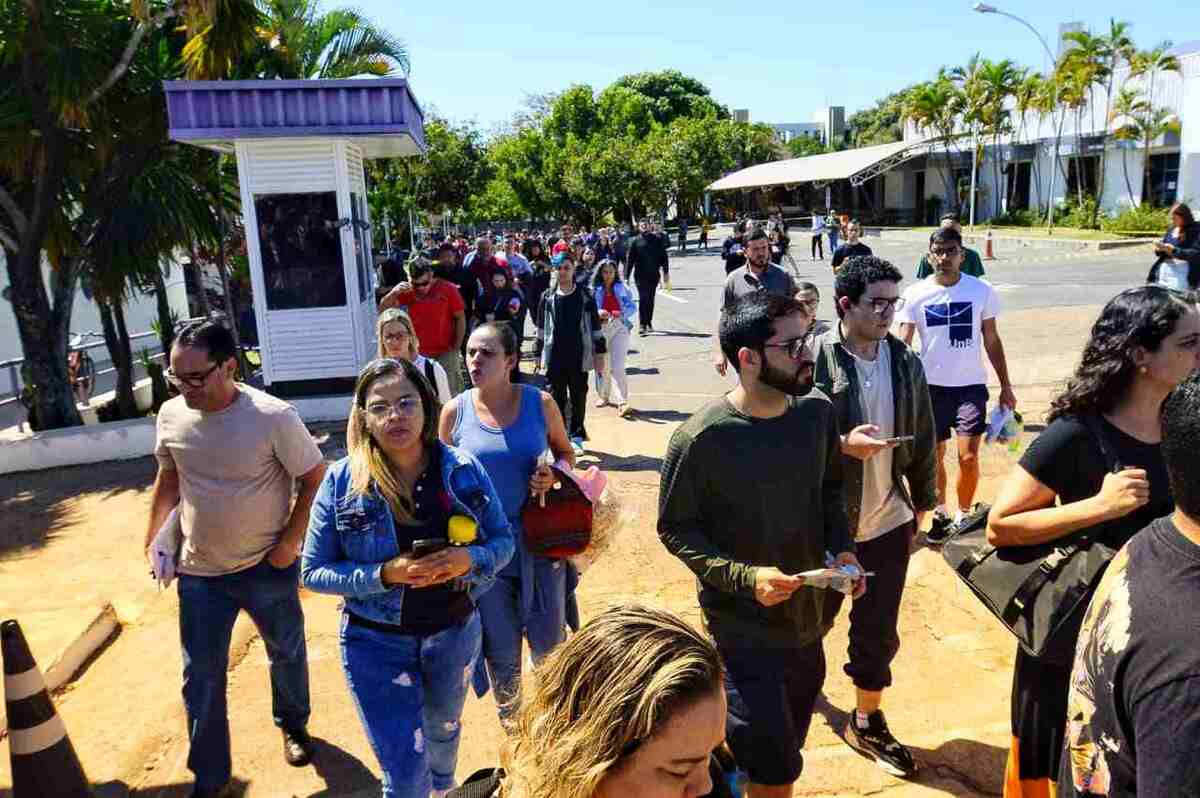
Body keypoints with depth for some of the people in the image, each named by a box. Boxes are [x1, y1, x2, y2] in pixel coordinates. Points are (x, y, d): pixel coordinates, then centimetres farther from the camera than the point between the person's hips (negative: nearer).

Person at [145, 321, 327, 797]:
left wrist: (290, 542, -14)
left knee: (286, 654, 20)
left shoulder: (273, 417, -22)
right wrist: (152, 538, 6)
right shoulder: (171, 416, -8)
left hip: (267, 567, -3)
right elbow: (168, 480, 9)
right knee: (200, 677, 10)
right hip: (199, 573, 3)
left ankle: (292, 727, 48)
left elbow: (316, 479, -13)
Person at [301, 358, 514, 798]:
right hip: (376, 642, -2)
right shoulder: (341, 481, -16)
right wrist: (385, 575, -26)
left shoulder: (463, 469, -12)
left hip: (455, 632, 3)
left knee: (443, 726, 30)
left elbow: (503, 540, -3)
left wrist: (469, 559, -25)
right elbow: (314, 572, -10)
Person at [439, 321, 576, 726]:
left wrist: (553, 475, -14)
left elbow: (566, 452, 9)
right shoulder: (455, 412, -5)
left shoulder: (540, 403, -6)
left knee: (549, 644, 12)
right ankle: (511, 720, 39)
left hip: (540, 540, 0)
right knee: (501, 653, 12)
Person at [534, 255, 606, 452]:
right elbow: (541, 329, 9)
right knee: (556, 398, 6)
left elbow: (595, 327, 4)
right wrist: (538, 355, 8)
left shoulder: (585, 297, 1)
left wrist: (599, 354, 1)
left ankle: (577, 436, 21)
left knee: (579, 398, 8)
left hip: (579, 358, -1)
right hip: (554, 358, 1)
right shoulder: (547, 297, 4)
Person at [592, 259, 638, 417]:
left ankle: (622, 403, -13)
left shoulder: (622, 288, 5)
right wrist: (598, 313, -21)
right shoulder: (594, 290, 2)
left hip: (619, 328, -1)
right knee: (602, 366, 13)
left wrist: (622, 313, -14)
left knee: (617, 367, -11)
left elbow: (632, 307, 5)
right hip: (600, 329, 1)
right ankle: (603, 396, 33)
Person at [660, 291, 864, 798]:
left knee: (786, 754, 23)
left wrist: (841, 546, -6)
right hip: (744, 629, -6)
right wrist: (745, 576, -23)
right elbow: (675, 528, -12)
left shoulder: (818, 411, -4)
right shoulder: (700, 439, -21)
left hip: (809, 620, 6)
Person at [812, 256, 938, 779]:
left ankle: (867, 723, 33)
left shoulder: (906, 362, -1)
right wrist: (841, 445, -28)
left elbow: (922, 440, 8)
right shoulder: (812, 360, -17)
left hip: (887, 520, 4)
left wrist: (922, 504, 12)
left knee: (878, 630, 13)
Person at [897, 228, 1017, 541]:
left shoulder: (982, 291, -2)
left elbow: (992, 341, 6)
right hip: (931, 385, 0)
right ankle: (940, 512, 31)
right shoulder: (916, 294, -5)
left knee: (969, 457, -6)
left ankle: (963, 515, 16)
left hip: (971, 385, 0)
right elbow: (902, 345, -7)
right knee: (935, 455, 11)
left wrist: (1005, 386, 6)